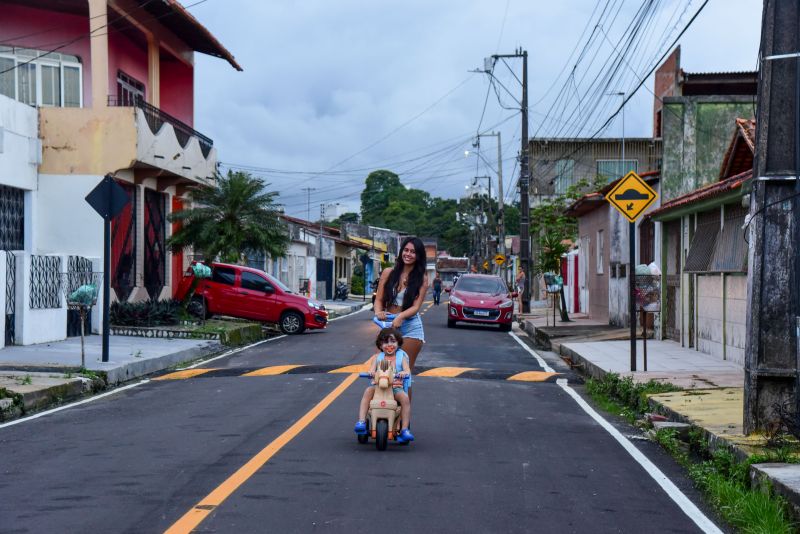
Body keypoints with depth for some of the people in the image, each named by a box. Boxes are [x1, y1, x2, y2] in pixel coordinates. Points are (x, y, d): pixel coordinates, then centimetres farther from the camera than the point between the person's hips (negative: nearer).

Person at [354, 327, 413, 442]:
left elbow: (407, 371, -5)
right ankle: (361, 422, -34)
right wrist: (371, 372, -28)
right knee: (368, 391, -30)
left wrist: (404, 373, -30)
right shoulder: (377, 357, 11)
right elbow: (372, 369, -3)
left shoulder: (401, 357, 9)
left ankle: (404, 430, -25)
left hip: (396, 387, 0)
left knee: (405, 397, -30)